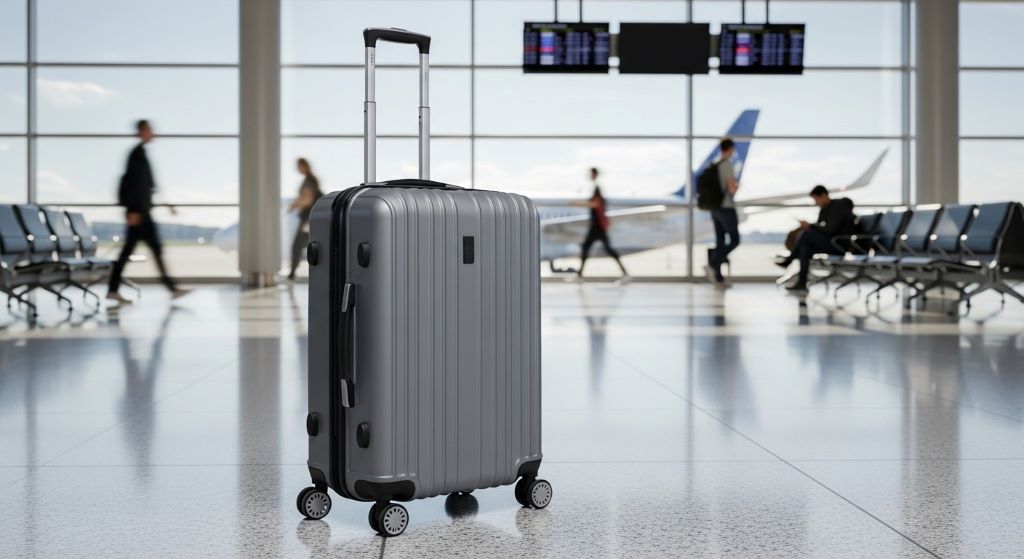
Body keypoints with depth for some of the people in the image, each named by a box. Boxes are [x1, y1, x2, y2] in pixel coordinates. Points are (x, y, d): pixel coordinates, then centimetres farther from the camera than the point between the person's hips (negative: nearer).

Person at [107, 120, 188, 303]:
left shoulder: (140, 153, 18)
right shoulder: (138, 153, -11)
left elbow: (147, 183, 23)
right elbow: (134, 183, -18)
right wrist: (133, 210, -22)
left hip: (139, 209, 10)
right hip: (138, 209, -10)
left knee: (128, 249, 8)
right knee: (156, 248, -7)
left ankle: (113, 290, 8)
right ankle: (172, 288, -4)